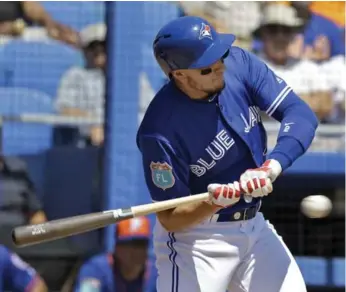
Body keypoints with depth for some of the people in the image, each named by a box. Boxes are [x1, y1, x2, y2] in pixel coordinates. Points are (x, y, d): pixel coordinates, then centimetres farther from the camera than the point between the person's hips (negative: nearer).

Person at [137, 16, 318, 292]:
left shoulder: (239, 62, -12)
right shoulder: (161, 129, -25)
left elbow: (300, 113, -15)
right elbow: (169, 218, -18)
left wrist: (271, 167, -32)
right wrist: (214, 202, -38)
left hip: (255, 227, 6)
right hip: (196, 237, -6)